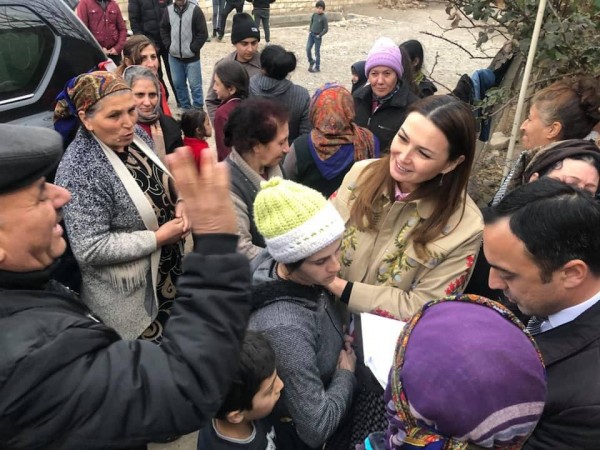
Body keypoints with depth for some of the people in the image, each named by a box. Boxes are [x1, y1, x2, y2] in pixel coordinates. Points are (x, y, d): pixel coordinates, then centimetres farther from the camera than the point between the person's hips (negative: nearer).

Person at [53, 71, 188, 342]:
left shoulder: (135, 135, -4)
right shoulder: (80, 171, -27)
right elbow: (90, 249, -28)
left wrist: (178, 204, -10)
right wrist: (158, 237, -25)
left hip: (168, 268, 7)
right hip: (127, 296, -7)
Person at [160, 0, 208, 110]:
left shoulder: (195, 10, -7)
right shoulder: (168, 10, 3)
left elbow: (203, 33, -7)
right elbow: (163, 29, 14)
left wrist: (192, 49, -10)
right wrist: (168, 45, 2)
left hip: (191, 57, -4)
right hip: (174, 56, 4)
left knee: (195, 85, 0)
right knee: (178, 84, 12)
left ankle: (198, 109, 13)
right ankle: (185, 107, 27)